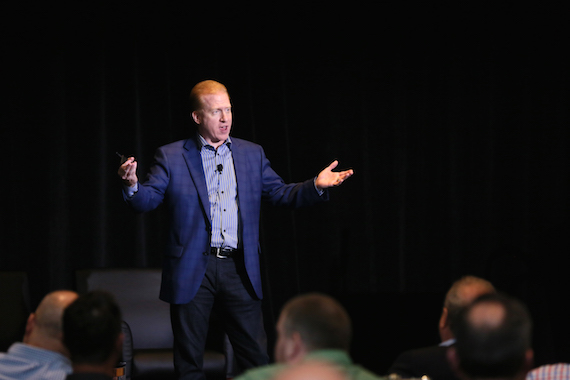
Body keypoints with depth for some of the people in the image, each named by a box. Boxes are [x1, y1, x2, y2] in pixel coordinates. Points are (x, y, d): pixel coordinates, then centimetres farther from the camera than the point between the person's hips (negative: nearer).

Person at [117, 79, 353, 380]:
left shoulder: (252, 154, 12)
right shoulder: (170, 157, 3)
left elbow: (280, 194, 13)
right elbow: (147, 200, -4)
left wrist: (316, 186, -5)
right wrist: (132, 185, -26)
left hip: (238, 269, 2)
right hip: (192, 271, -2)